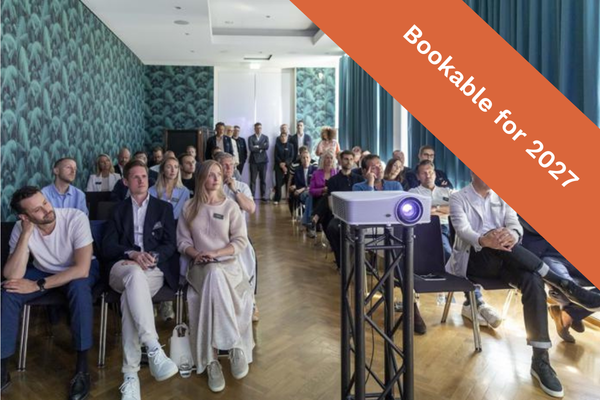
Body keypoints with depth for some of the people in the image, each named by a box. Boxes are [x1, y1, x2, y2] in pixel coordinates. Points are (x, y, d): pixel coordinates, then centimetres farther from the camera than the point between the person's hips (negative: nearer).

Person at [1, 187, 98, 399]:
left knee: (79, 288, -36)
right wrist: (26, 234, -33)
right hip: (43, 270, 4)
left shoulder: (76, 218, -30)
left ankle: (82, 368, -23)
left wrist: (37, 285, -32)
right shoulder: (21, 228, -19)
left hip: (79, 270, -3)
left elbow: (81, 269, -32)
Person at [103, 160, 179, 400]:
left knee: (130, 297, -35)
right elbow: (108, 247, 7)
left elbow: (170, 245, 6)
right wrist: (132, 254, -15)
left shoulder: (164, 208, 17)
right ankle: (154, 349, -47)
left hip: (155, 268, 0)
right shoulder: (118, 210, 20)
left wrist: (151, 257, -15)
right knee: (135, 274, -39)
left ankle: (130, 373, -33)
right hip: (123, 268, 0)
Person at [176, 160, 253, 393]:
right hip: (200, 266, 1)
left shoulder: (231, 206, 6)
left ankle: (212, 359, -30)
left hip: (228, 263, 0)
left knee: (215, 276, -36)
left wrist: (216, 253, -14)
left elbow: (241, 241, 0)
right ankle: (235, 346, -27)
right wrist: (196, 254, -11)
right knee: (214, 278, -35)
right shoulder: (190, 207, 10)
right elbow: (182, 240, 9)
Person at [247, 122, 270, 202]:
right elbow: (251, 148, -11)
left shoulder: (265, 137, 11)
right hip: (254, 160, -1)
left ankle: (263, 195, 9)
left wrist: (257, 146, -10)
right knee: (253, 179, 0)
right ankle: (252, 196, 3)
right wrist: (261, 148, -7)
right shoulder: (251, 138, 4)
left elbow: (267, 147, -7)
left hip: (263, 160, 2)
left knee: (263, 179, 4)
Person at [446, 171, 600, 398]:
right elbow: (463, 230, -17)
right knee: (499, 247, -36)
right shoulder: (458, 199, 0)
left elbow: (516, 226, -2)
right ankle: (564, 285, -26)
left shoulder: (502, 198, 14)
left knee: (533, 281, -27)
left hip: (501, 260, 4)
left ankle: (540, 360, -24)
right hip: (472, 260, -3)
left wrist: (511, 235, -29)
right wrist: (484, 240, -41)